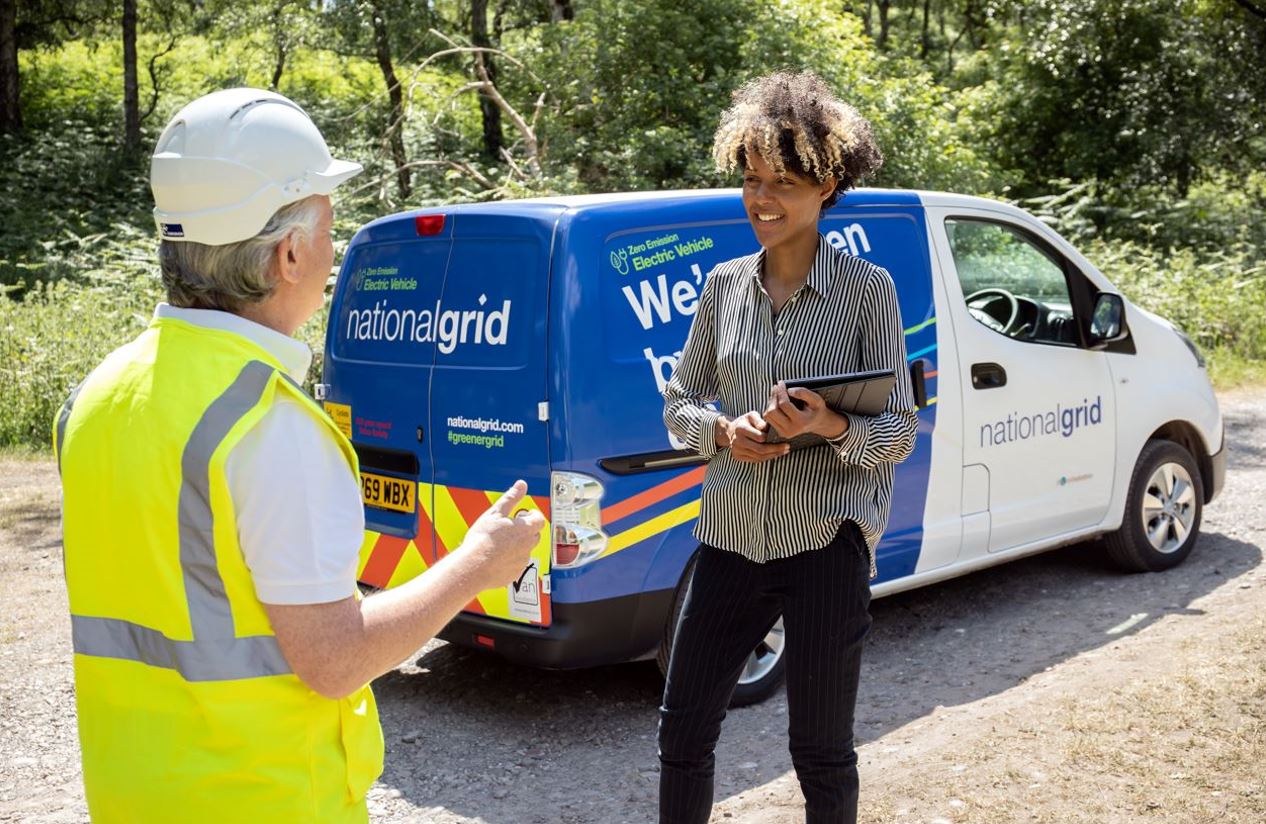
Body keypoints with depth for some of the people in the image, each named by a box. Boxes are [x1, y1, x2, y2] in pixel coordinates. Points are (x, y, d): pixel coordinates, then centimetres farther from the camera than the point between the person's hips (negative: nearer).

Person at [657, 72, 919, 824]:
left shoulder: (868, 289, -6)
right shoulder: (725, 284, 4)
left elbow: (900, 431, -5)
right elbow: (679, 402, 10)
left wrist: (834, 428, -26)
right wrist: (721, 433, -12)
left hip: (827, 548, -3)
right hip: (729, 540, 4)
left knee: (821, 752, 9)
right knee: (684, 732, 10)